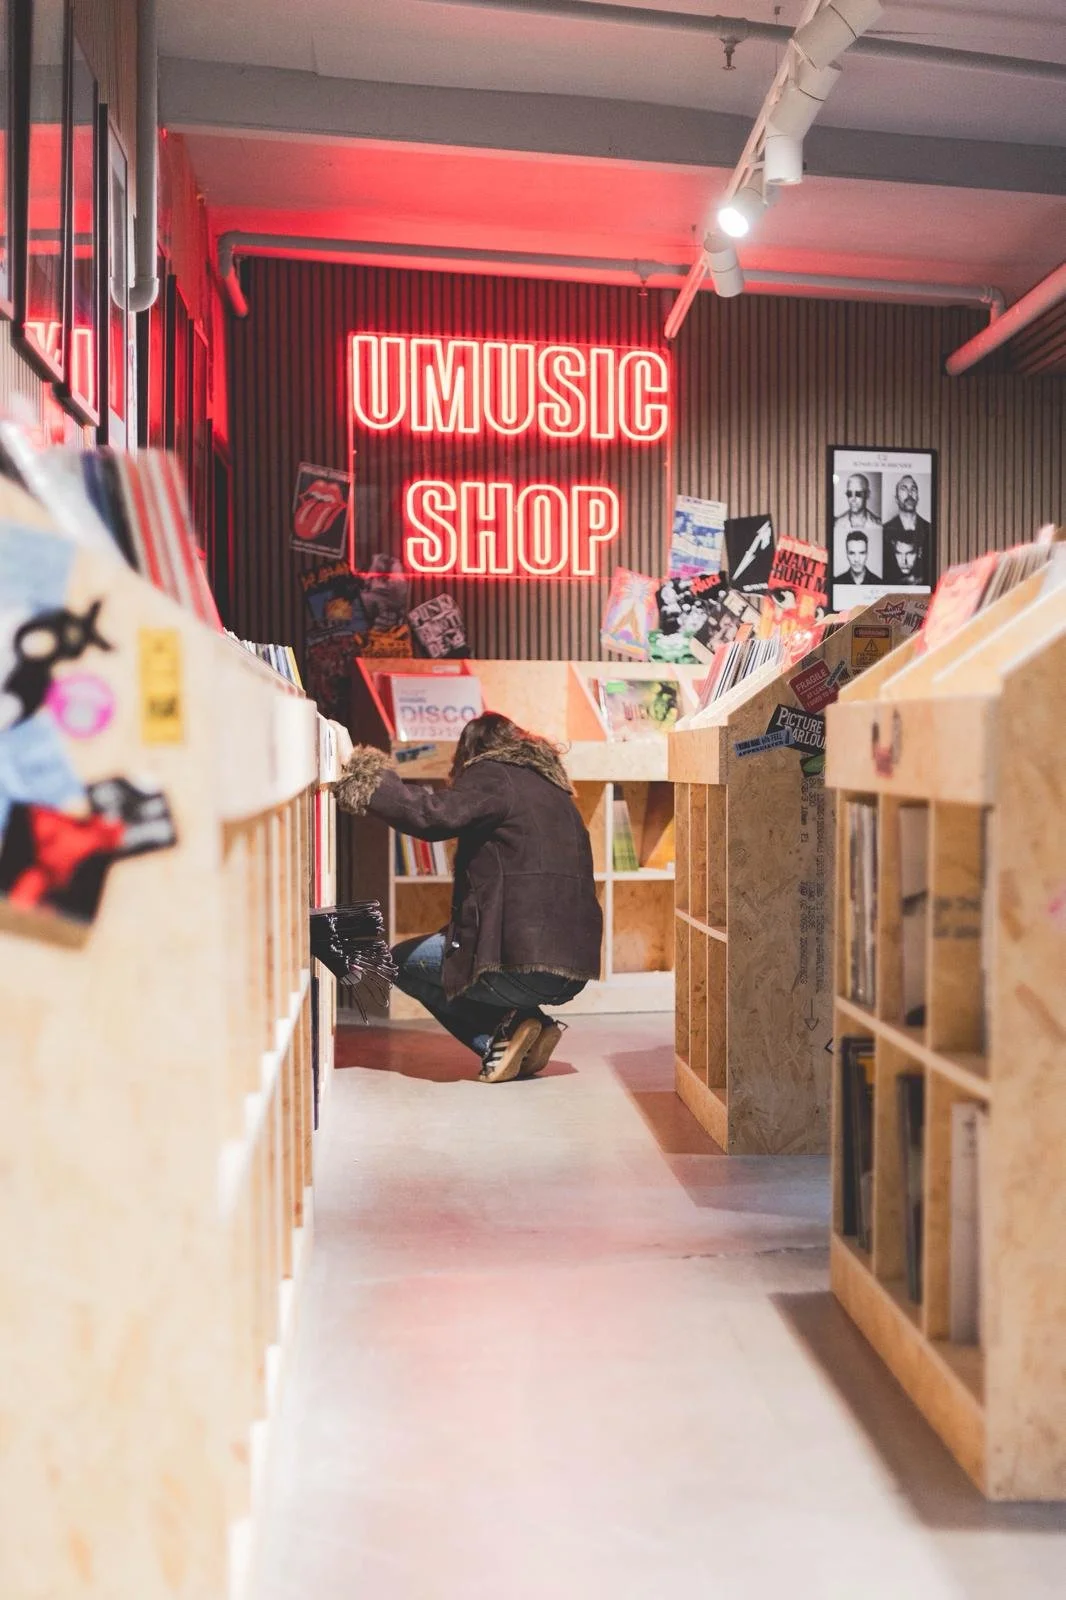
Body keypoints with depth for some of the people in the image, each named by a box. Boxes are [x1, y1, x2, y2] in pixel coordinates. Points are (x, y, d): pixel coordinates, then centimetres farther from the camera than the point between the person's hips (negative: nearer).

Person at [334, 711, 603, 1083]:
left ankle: (503, 1031, -1)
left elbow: (435, 815, -19)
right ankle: (527, 1026, 10)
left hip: (527, 964, -8)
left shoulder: (493, 775, -2)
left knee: (403, 962, 12)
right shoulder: (554, 788, 22)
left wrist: (369, 784, -5)